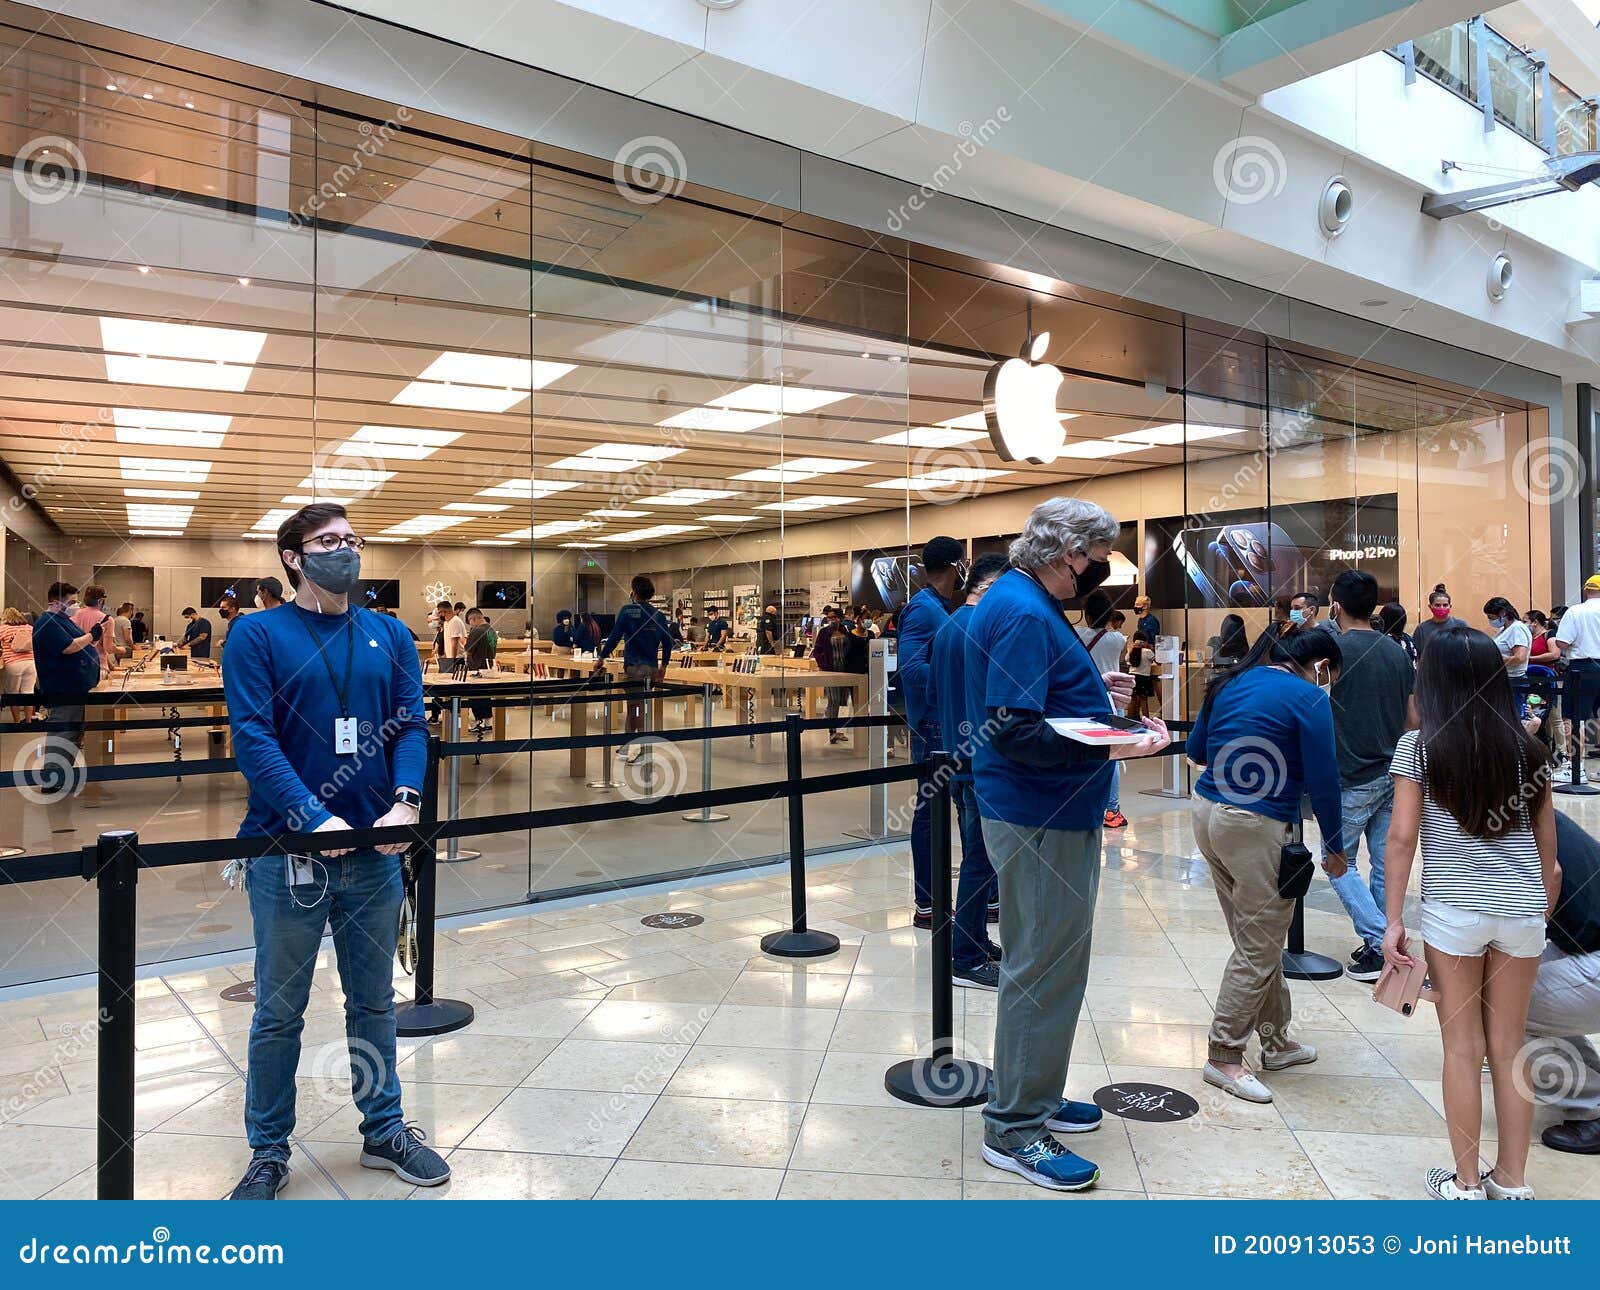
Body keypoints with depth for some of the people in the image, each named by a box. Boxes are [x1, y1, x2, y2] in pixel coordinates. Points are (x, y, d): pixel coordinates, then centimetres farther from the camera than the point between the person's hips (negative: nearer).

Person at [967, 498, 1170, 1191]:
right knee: (1044, 972, -1)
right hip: (1040, 820, -11)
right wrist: (1113, 746, -31)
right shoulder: (1024, 614, -20)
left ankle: (1032, 1096, 36)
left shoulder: (1021, 601, 13)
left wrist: (1091, 691, 9)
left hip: (1050, 816, 11)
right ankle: (1015, 1130, 12)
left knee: (1046, 963, 21)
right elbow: (1013, 731, -28)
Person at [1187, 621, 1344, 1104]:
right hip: (1256, 828, -8)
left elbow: (1195, 748, 19)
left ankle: (1275, 1040, 32)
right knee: (1258, 950, 5)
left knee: (1258, 939, 20)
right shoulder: (1308, 698, -8)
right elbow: (1322, 780, -8)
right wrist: (1334, 848, 3)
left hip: (1207, 812, 8)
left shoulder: (1232, 684, 11)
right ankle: (1223, 1057, 12)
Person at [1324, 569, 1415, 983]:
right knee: (1385, 864, 11)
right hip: (1393, 774, 6)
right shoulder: (1398, 652, 6)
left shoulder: (1334, 649, -13)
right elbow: (1414, 717, 10)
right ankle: (1384, 948, 18)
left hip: (1352, 778, -6)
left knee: (1339, 862, 5)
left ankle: (1379, 943, -2)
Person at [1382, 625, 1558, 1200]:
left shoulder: (1419, 747, -7)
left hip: (1453, 910, -3)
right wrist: (1543, 910, 21)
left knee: (1463, 1046, 8)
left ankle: (1466, 1183, 19)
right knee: (1509, 1046, 14)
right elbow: (1547, 845, 8)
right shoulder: (1526, 748, 3)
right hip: (1523, 910, 3)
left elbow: (1402, 838, -10)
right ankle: (1512, 1182, 24)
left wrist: (1393, 921, -3)